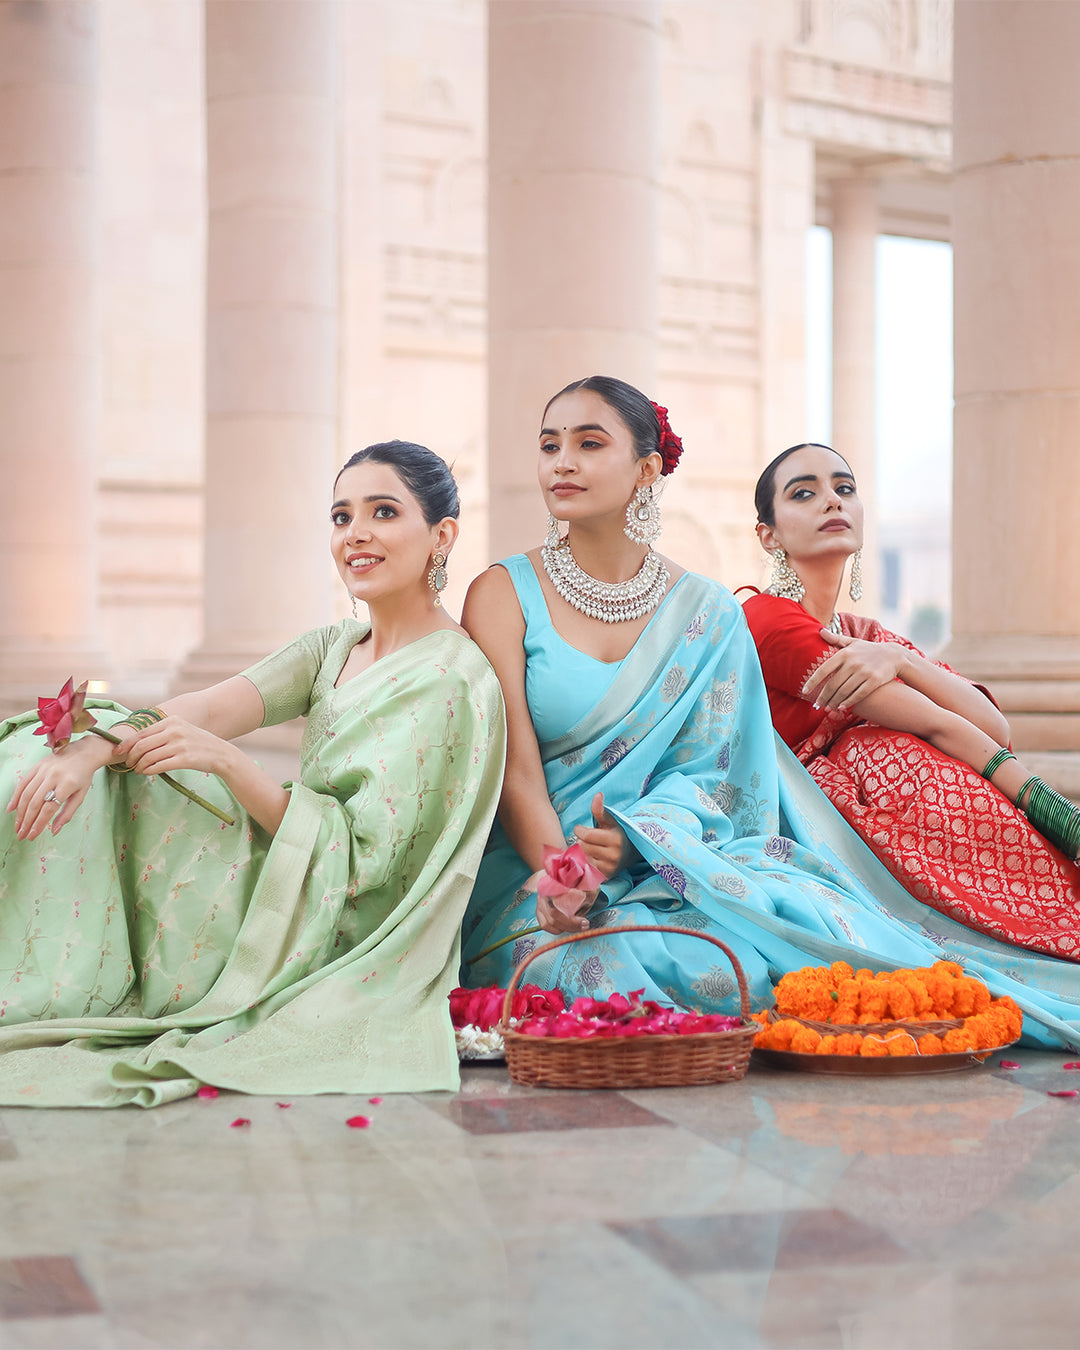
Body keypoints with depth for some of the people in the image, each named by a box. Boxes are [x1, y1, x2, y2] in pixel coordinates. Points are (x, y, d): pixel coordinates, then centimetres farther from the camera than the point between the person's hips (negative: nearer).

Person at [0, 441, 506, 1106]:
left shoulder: (454, 681, -17)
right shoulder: (339, 645, 8)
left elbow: (362, 855, -21)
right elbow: (211, 707, -7)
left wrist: (225, 760, -27)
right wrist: (97, 745, -25)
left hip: (335, 945, -8)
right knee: (66, 755, 0)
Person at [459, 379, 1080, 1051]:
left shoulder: (708, 611, 7)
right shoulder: (504, 594, 0)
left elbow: (704, 771, 2)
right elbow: (515, 768, -8)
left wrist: (631, 839, -20)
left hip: (659, 865, 2)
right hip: (528, 874, -2)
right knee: (614, 960, -34)